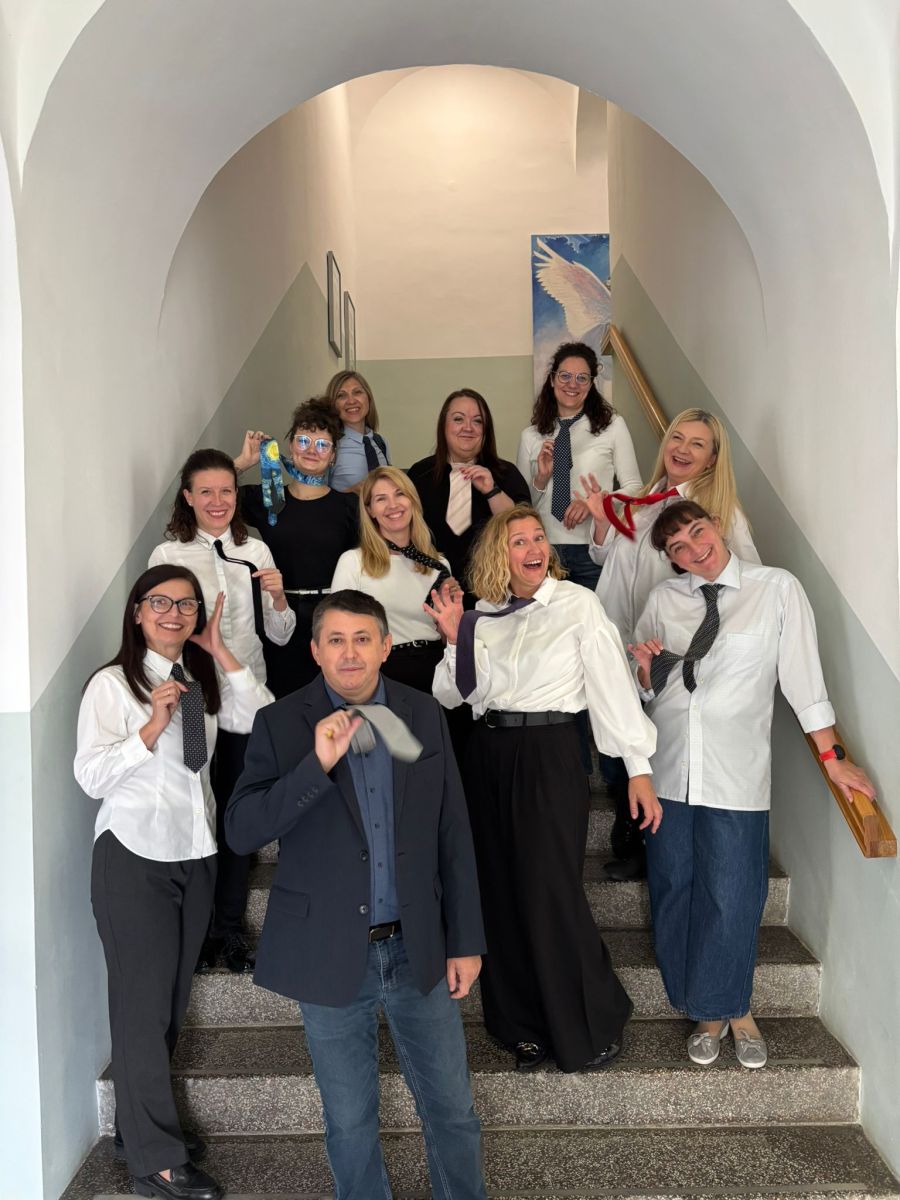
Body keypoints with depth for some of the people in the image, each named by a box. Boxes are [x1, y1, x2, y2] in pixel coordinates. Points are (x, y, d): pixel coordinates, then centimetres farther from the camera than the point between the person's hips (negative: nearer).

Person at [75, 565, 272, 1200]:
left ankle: (141, 1125, 32)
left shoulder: (201, 682, 10)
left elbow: (265, 721, -1)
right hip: (135, 860, -6)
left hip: (194, 856, 6)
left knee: (172, 1002, 15)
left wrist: (220, 653, -5)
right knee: (143, 1004, 1)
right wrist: (154, 725, -23)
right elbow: (92, 775, -13)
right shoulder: (112, 684, -8)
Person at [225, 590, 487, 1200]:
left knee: (452, 1109, 15)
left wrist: (466, 941, 3)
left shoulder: (424, 715, -1)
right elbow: (241, 831, -17)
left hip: (417, 949, 2)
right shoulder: (283, 724, -8)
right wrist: (316, 764, -29)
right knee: (351, 1122, 15)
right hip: (331, 955, -2)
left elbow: (453, 835, 3)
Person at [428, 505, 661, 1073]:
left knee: (552, 893, -4)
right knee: (505, 893, 11)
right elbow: (453, 695, 10)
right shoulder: (483, 615, 9)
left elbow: (612, 682, -7)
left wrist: (639, 767, -11)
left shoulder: (577, 603, -4)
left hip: (549, 753, -5)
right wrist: (455, 639, -5)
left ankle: (593, 1027, 18)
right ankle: (527, 1024, 27)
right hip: (490, 755, 5)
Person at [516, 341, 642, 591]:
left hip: (594, 550, -1)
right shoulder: (531, 436, 8)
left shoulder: (613, 425, 2)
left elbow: (633, 488, 2)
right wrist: (541, 479, -6)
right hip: (544, 550, 2)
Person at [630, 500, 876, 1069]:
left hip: (736, 776, -3)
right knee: (674, 892, 12)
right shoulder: (663, 599, 4)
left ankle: (724, 1008, 29)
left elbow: (803, 676, -3)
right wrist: (646, 669, -10)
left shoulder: (778, 589, -6)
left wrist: (832, 755, 1)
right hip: (668, 770, 4)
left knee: (732, 898, 4)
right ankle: (717, 1008, 31)